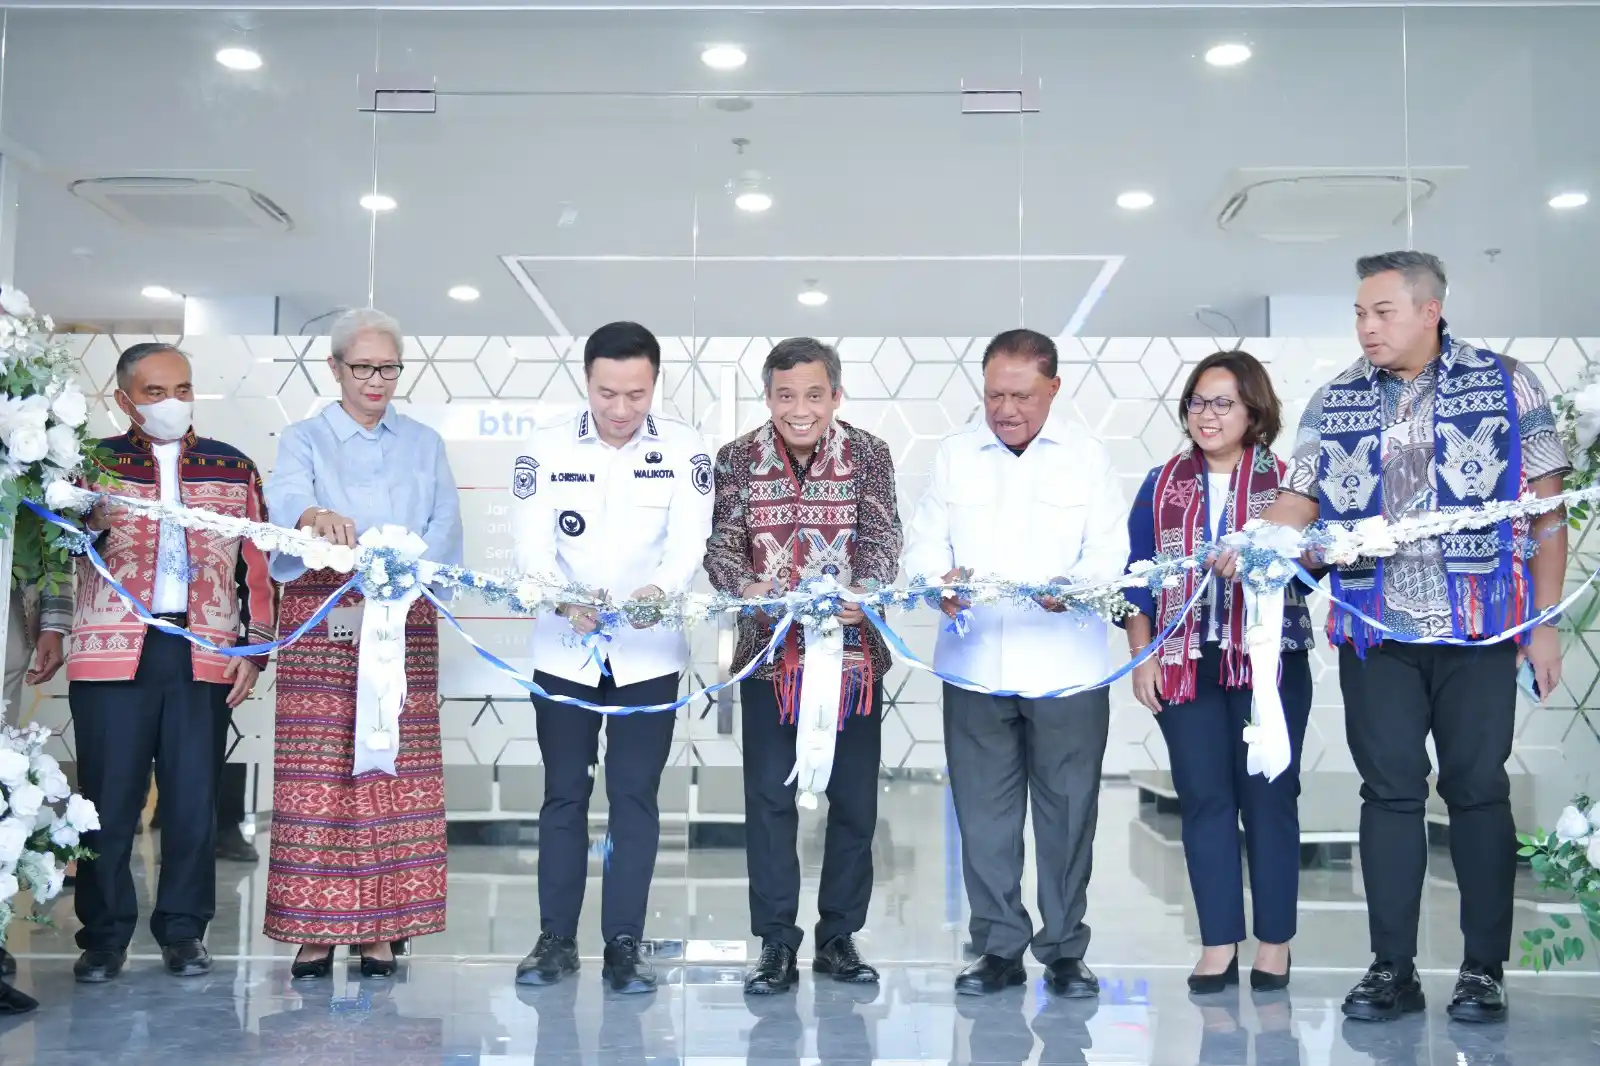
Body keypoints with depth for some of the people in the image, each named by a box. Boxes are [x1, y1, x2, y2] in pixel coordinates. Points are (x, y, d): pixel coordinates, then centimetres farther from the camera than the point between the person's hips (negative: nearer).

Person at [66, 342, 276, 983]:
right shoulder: (97, 463, 9)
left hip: (204, 656, 1)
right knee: (109, 797, 3)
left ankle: (183, 931, 17)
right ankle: (105, 934, 16)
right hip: (112, 653, -1)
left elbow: (257, 563, 11)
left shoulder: (233, 468, 13)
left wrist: (256, 646, 4)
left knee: (194, 799, 4)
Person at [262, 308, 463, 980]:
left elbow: (444, 525, 5)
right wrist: (316, 517, -37)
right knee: (318, 772, -5)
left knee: (398, 771, -2)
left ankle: (382, 929, 5)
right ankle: (315, 929, 4)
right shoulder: (305, 439, 10)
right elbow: (285, 494, -12)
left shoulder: (423, 443, 17)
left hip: (403, 621, 2)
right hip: (320, 617, -1)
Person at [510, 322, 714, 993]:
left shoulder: (683, 449, -3)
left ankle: (623, 945, 12)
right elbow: (531, 544, -9)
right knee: (564, 795, 8)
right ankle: (556, 940, 19)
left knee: (635, 798, 3)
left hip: (648, 654, 0)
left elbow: (689, 541, -12)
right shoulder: (547, 448, -3)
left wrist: (660, 590, -33)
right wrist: (565, 599, -29)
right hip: (564, 652, 1)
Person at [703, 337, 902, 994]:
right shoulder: (737, 459, 0)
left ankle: (838, 936, 22)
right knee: (769, 797, 2)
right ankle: (776, 944, 13)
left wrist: (864, 588, -28)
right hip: (768, 651, 0)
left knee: (855, 798, 7)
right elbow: (720, 542, -5)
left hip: (852, 649, 1)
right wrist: (746, 587, -26)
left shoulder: (868, 455, 0)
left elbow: (882, 535, -7)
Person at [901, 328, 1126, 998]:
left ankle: (1064, 949, 18)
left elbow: (1109, 549, -1)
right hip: (974, 665, 2)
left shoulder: (1088, 456, 6)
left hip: (1066, 664, -1)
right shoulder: (954, 454, 10)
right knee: (983, 812, 6)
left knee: (1067, 810, 4)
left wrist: (1073, 585, -22)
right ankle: (999, 948, 18)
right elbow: (924, 542, 5)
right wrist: (939, 578, -17)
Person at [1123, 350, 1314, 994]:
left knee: (1268, 797, 3)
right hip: (1185, 664, 2)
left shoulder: (1287, 482, 3)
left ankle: (1273, 943, 13)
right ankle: (1218, 945, 11)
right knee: (1204, 799, 4)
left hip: (1269, 659, -2)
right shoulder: (1162, 485, 10)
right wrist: (1142, 655, 0)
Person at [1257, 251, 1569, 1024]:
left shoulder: (1506, 386, 1)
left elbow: (1545, 510, 1)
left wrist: (1545, 623, -3)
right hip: (1375, 629, 2)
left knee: (1477, 790, 4)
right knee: (1389, 792, 5)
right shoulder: (1334, 402, 7)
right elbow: (1298, 504, 2)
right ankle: (1392, 968, 13)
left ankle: (1485, 969, 16)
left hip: (1479, 627, -2)